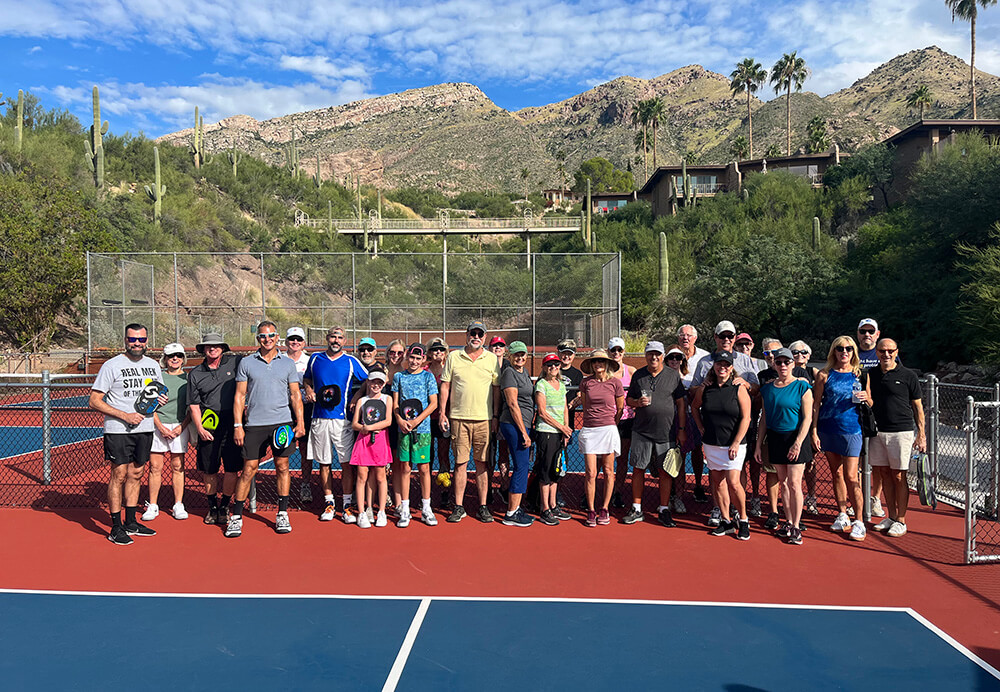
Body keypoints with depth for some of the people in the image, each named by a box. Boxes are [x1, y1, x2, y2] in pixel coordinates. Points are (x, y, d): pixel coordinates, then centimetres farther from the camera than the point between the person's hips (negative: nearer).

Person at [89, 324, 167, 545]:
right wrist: (125, 416, -18)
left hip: (145, 429, 6)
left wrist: (162, 400, -2)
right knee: (119, 475, -4)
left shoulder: (153, 365, 10)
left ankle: (131, 522, 23)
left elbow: (159, 393, 23)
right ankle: (116, 528, 4)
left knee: (136, 474, 12)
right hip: (118, 430, -5)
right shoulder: (111, 365, -8)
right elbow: (94, 401, -10)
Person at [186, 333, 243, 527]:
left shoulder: (234, 362, 2)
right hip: (207, 428, 1)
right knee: (209, 470, 6)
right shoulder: (195, 374, 7)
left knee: (231, 469, 0)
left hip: (232, 425, -1)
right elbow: (193, 405, 6)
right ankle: (212, 506, 24)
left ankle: (225, 506, 17)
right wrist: (199, 428, -6)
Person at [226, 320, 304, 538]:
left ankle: (282, 515, 15)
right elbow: (240, 395, 5)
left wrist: (300, 422, -2)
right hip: (255, 424, -1)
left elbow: (295, 395, 8)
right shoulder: (246, 363, 5)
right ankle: (236, 517, 9)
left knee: (282, 467, 5)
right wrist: (237, 425, -1)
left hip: (283, 423, 1)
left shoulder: (288, 363, 8)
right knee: (248, 470, -1)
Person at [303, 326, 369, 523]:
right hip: (319, 418, 2)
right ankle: (329, 503, 18)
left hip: (343, 418, -2)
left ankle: (348, 505, 4)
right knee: (324, 463, 7)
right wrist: (309, 390, 5)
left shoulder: (351, 362, 3)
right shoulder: (315, 359, 10)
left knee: (347, 463, -4)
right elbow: (306, 379, 25)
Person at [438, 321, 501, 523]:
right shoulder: (454, 357, 6)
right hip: (459, 417, 0)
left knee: (481, 463, 4)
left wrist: (496, 416, 3)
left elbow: (496, 389, 9)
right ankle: (459, 506, 11)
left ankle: (483, 506, 12)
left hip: (484, 418, 0)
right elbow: (445, 385, 8)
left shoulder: (492, 359, 7)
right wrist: (442, 412, 2)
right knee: (460, 463, 2)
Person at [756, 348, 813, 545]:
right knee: (783, 482, 10)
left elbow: (807, 418, -9)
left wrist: (798, 443, -17)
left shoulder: (802, 386, -5)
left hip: (795, 438, -4)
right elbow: (764, 418, 12)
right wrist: (759, 444, 9)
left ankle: (796, 527, 2)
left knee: (794, 483, -5)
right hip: (775, 438, 5)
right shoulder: (767, 387, 8)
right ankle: (789, 521, 20)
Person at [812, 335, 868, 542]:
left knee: (851, 476, -5)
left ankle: (858, 521, 3)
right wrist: (814, 432, -3)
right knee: (836, 473, 10)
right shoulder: (824, 375, 3)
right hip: (827, 429, 2)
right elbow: (816, 404, 3)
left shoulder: (860, 374, 3)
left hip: (851, 430, -2)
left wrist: (865, 399, -13)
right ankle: (842, 515, 23)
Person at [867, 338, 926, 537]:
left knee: (899, 476, 0)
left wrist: (921, 434, -2)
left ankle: (901, 521, 10)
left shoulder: (908, 376, -1)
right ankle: (891, 516, 22)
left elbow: (917, 406, 2)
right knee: (885, 474, 10)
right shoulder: (870, 374, 8)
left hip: (901, 432, -4)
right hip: (877, 431, 4)